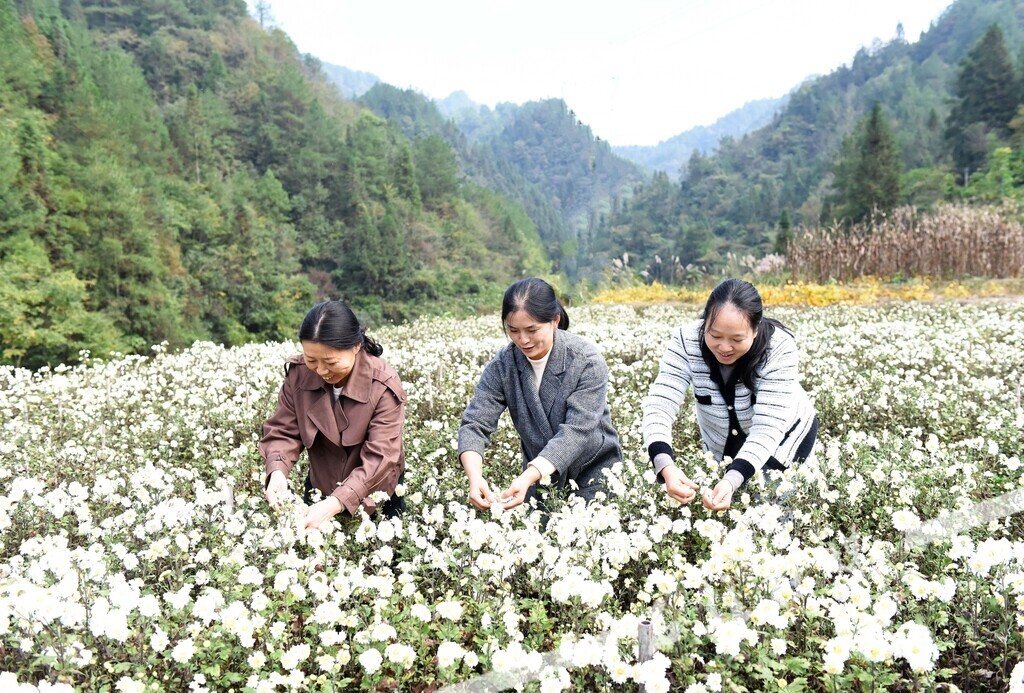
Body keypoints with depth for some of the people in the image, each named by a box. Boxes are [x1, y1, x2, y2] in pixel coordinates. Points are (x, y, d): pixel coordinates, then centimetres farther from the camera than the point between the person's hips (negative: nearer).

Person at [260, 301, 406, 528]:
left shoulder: (383, 386, -28)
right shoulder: (298, 373, -17)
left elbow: (380, 458, -33)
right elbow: (283, 431, -11)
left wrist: (335, 503, -45)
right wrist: (278, 470, -33)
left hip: (376, 494, -2)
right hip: (321, 488, 3)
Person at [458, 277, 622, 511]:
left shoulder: (587, 361, -21)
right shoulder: (503, 365, -11)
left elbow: (576, 431, -28)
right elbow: (475, 423, -17)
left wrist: (527, 478, -40)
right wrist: (475, 476, -37)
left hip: (594, 472, -3)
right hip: (538, 473, 3)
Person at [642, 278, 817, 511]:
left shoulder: (778, 347, -32)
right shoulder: (687, 340, -28)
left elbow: (767, 428, -37)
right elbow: (659, 405, -34)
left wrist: (731, 481, -52)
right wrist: (666, 466, -52)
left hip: (783, 438, -2)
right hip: (721, 448, 2)